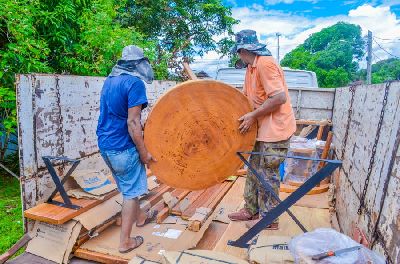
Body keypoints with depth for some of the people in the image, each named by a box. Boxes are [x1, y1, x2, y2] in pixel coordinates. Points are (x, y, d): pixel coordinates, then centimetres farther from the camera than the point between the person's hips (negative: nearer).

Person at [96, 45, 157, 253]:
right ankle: (125, 241, 17)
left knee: (126, 186, 24)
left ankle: (139, 216, 45)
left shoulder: (109, 80, 10)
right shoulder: (134, 83, -16)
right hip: (122, 147, -9)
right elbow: (132, 123, -21)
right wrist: (144, 152, -14)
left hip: (105, 144, 9)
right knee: (131, 191, 6)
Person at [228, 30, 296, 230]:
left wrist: (253, 116, -19)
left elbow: (279, 97, -25)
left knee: (267, 174, 0)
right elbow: (244, 96, 17)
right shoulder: (251, 67, 13)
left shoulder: (265, 64, -18)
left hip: (275, 128, -10)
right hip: (263, 128, 10)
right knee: (254, 169, 16)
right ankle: (252, 209, 31)